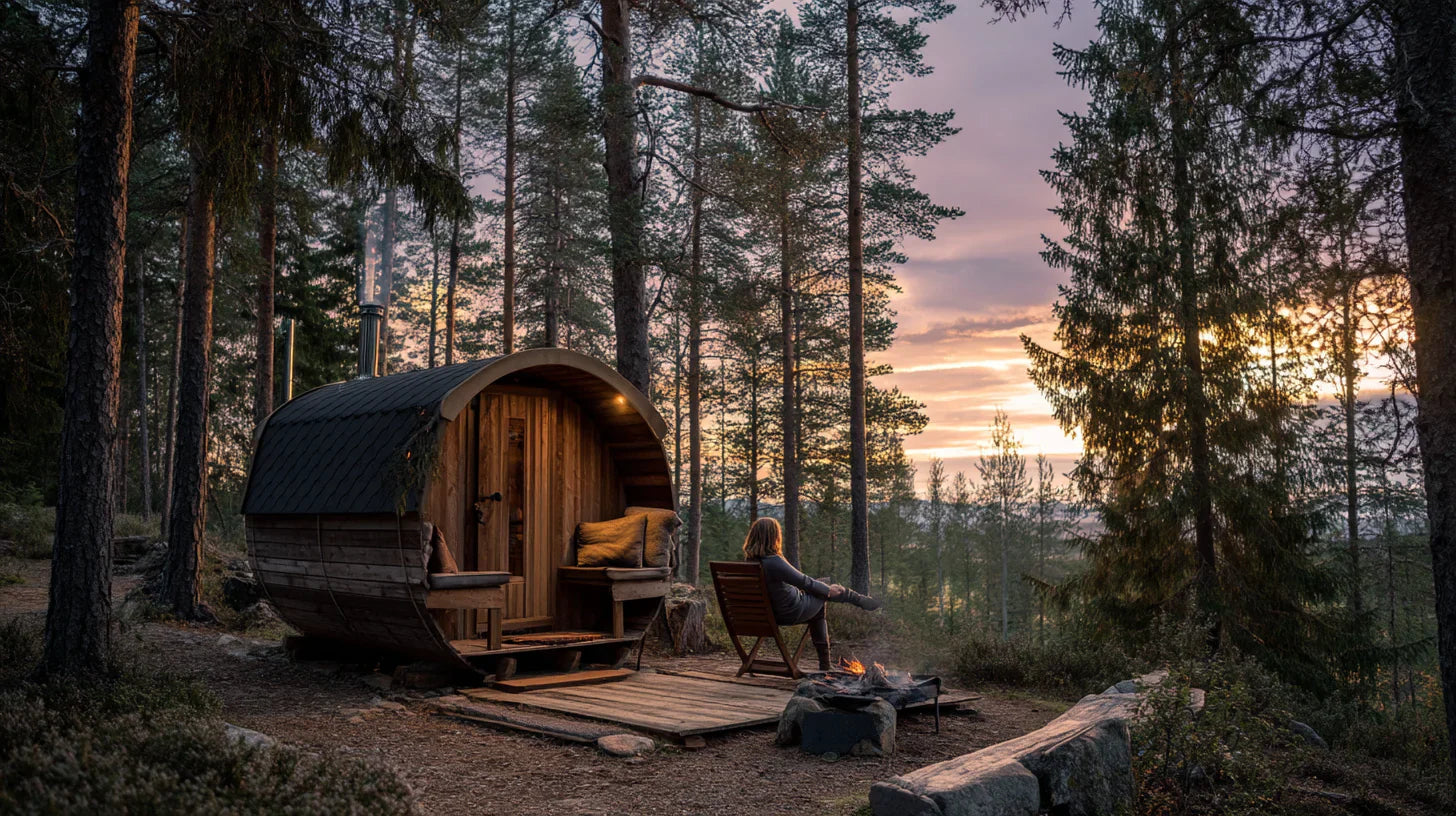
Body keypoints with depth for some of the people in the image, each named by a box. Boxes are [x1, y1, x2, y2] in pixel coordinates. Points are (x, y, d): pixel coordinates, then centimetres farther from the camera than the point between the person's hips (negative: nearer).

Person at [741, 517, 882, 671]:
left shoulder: (750, 561, -5)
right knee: (834, 590, 12)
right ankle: (863, 600, 42)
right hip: (793, 613, -8)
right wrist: (828, 590, -1)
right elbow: (805, 582, -19)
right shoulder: (774, 562, -32)